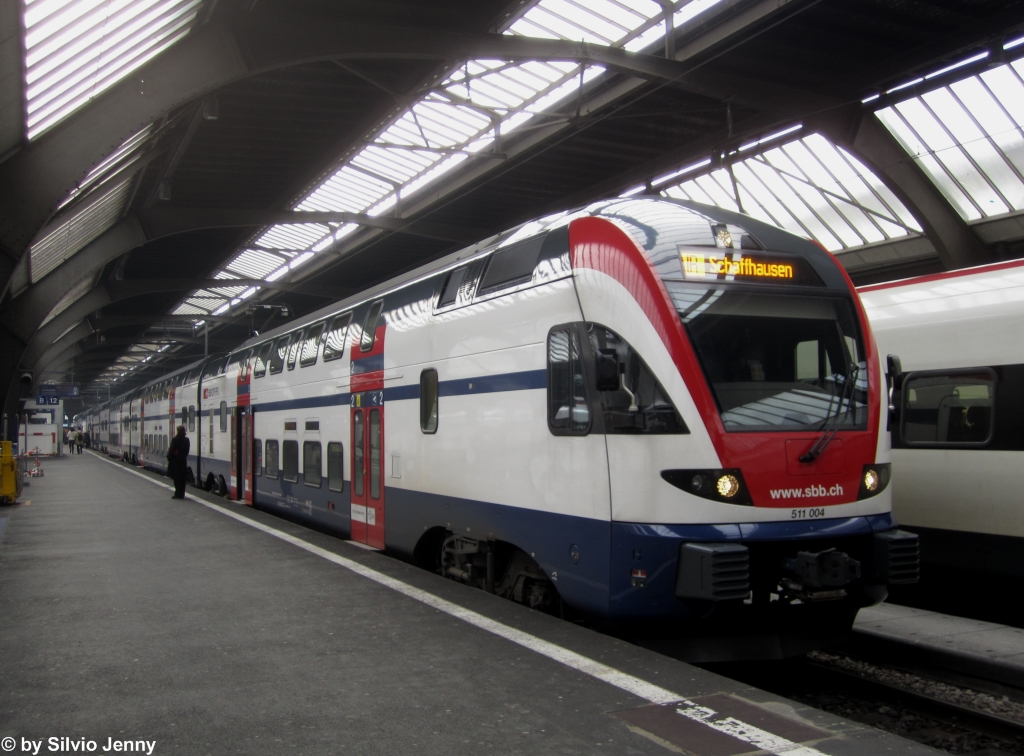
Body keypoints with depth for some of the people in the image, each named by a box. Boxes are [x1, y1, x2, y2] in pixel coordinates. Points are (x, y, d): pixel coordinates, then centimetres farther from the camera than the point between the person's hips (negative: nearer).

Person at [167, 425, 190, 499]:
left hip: (175, 462, -5)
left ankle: (178, 494, -1)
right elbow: (187, 450, 7)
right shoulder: (186, 440, 3)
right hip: (183, 461, 5)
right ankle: (181, 494, 13)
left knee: (176, 479, -1)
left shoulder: (175, 439, -14)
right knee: (182, 478, 9)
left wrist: (169, 458, 2)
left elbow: (171, 450, -12)